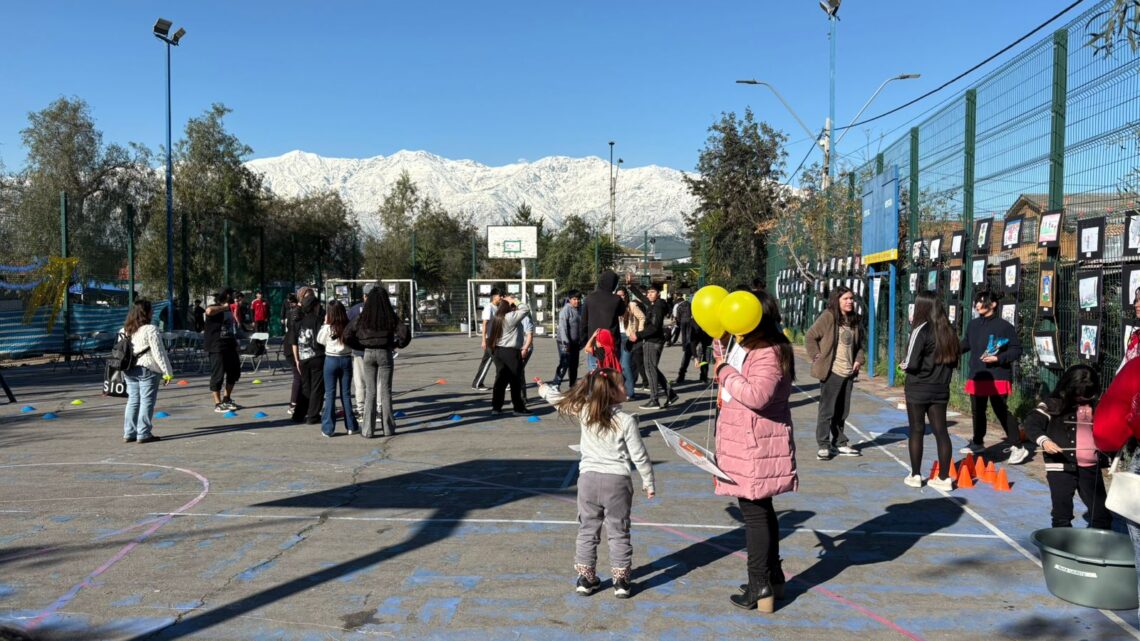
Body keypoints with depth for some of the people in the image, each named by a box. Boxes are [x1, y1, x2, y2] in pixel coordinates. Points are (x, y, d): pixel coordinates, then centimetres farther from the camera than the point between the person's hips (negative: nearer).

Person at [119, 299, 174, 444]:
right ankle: (143, 434, -1)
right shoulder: (150, 330, -11)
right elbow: (159, 353, -12)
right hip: (147, 369, -7)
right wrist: (167, 372, -8)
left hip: (129, 371, 7)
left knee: (133, 401, 12)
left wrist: (123, 371, 20)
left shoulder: (124, 331, 10)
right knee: (147, 401, -1)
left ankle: (129, 433, 14)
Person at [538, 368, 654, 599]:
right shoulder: (626, 421, -11)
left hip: (588, 478, 3)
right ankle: (621, 580, 13)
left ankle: (585, 579, 19)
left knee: (587, 530, 14)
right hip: (617, 481, -3)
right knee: (619, 532, 9)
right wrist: (648, 483, 5)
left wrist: (546, 390, 35)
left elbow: (561, 400, 14)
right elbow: (639, 456, -7)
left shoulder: (583, 412, -3)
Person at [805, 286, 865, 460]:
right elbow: (810, 337, -7)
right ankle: (823, 446, 4)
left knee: (843, 410, 14)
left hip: (848, 372, 7)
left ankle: (839, 443, 25)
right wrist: (816, 357, -10)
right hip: (831, 371, -6)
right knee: (827, 410, -2)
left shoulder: (855, 320, 11)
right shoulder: (828, 317, -9)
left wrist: (859, 360, 7)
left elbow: (859, 344, 22)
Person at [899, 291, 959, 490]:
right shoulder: (948, 331, 5)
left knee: (917, 431, 5)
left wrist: (903, 365, 3)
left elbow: (911, 364, -18)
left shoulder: (921, 330, -14)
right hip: (940, 390, 5)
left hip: (918, 390, -5)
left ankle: (915, 475, 13)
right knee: (941, 431, 7)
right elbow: (954, 362, 12)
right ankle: (944, 478, 9)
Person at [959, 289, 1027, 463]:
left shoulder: (1004, 326, -11)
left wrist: (998, 358, -20)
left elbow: (1016, 350, -10)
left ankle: (1017, 447, -3)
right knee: (977, 411, 17)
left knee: (1001, 411, -10)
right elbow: (965, 344, 22)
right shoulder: (973, 325, 8)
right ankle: (977, 442, 33)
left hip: (997, 377, -7)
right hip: (976, 376, 7)